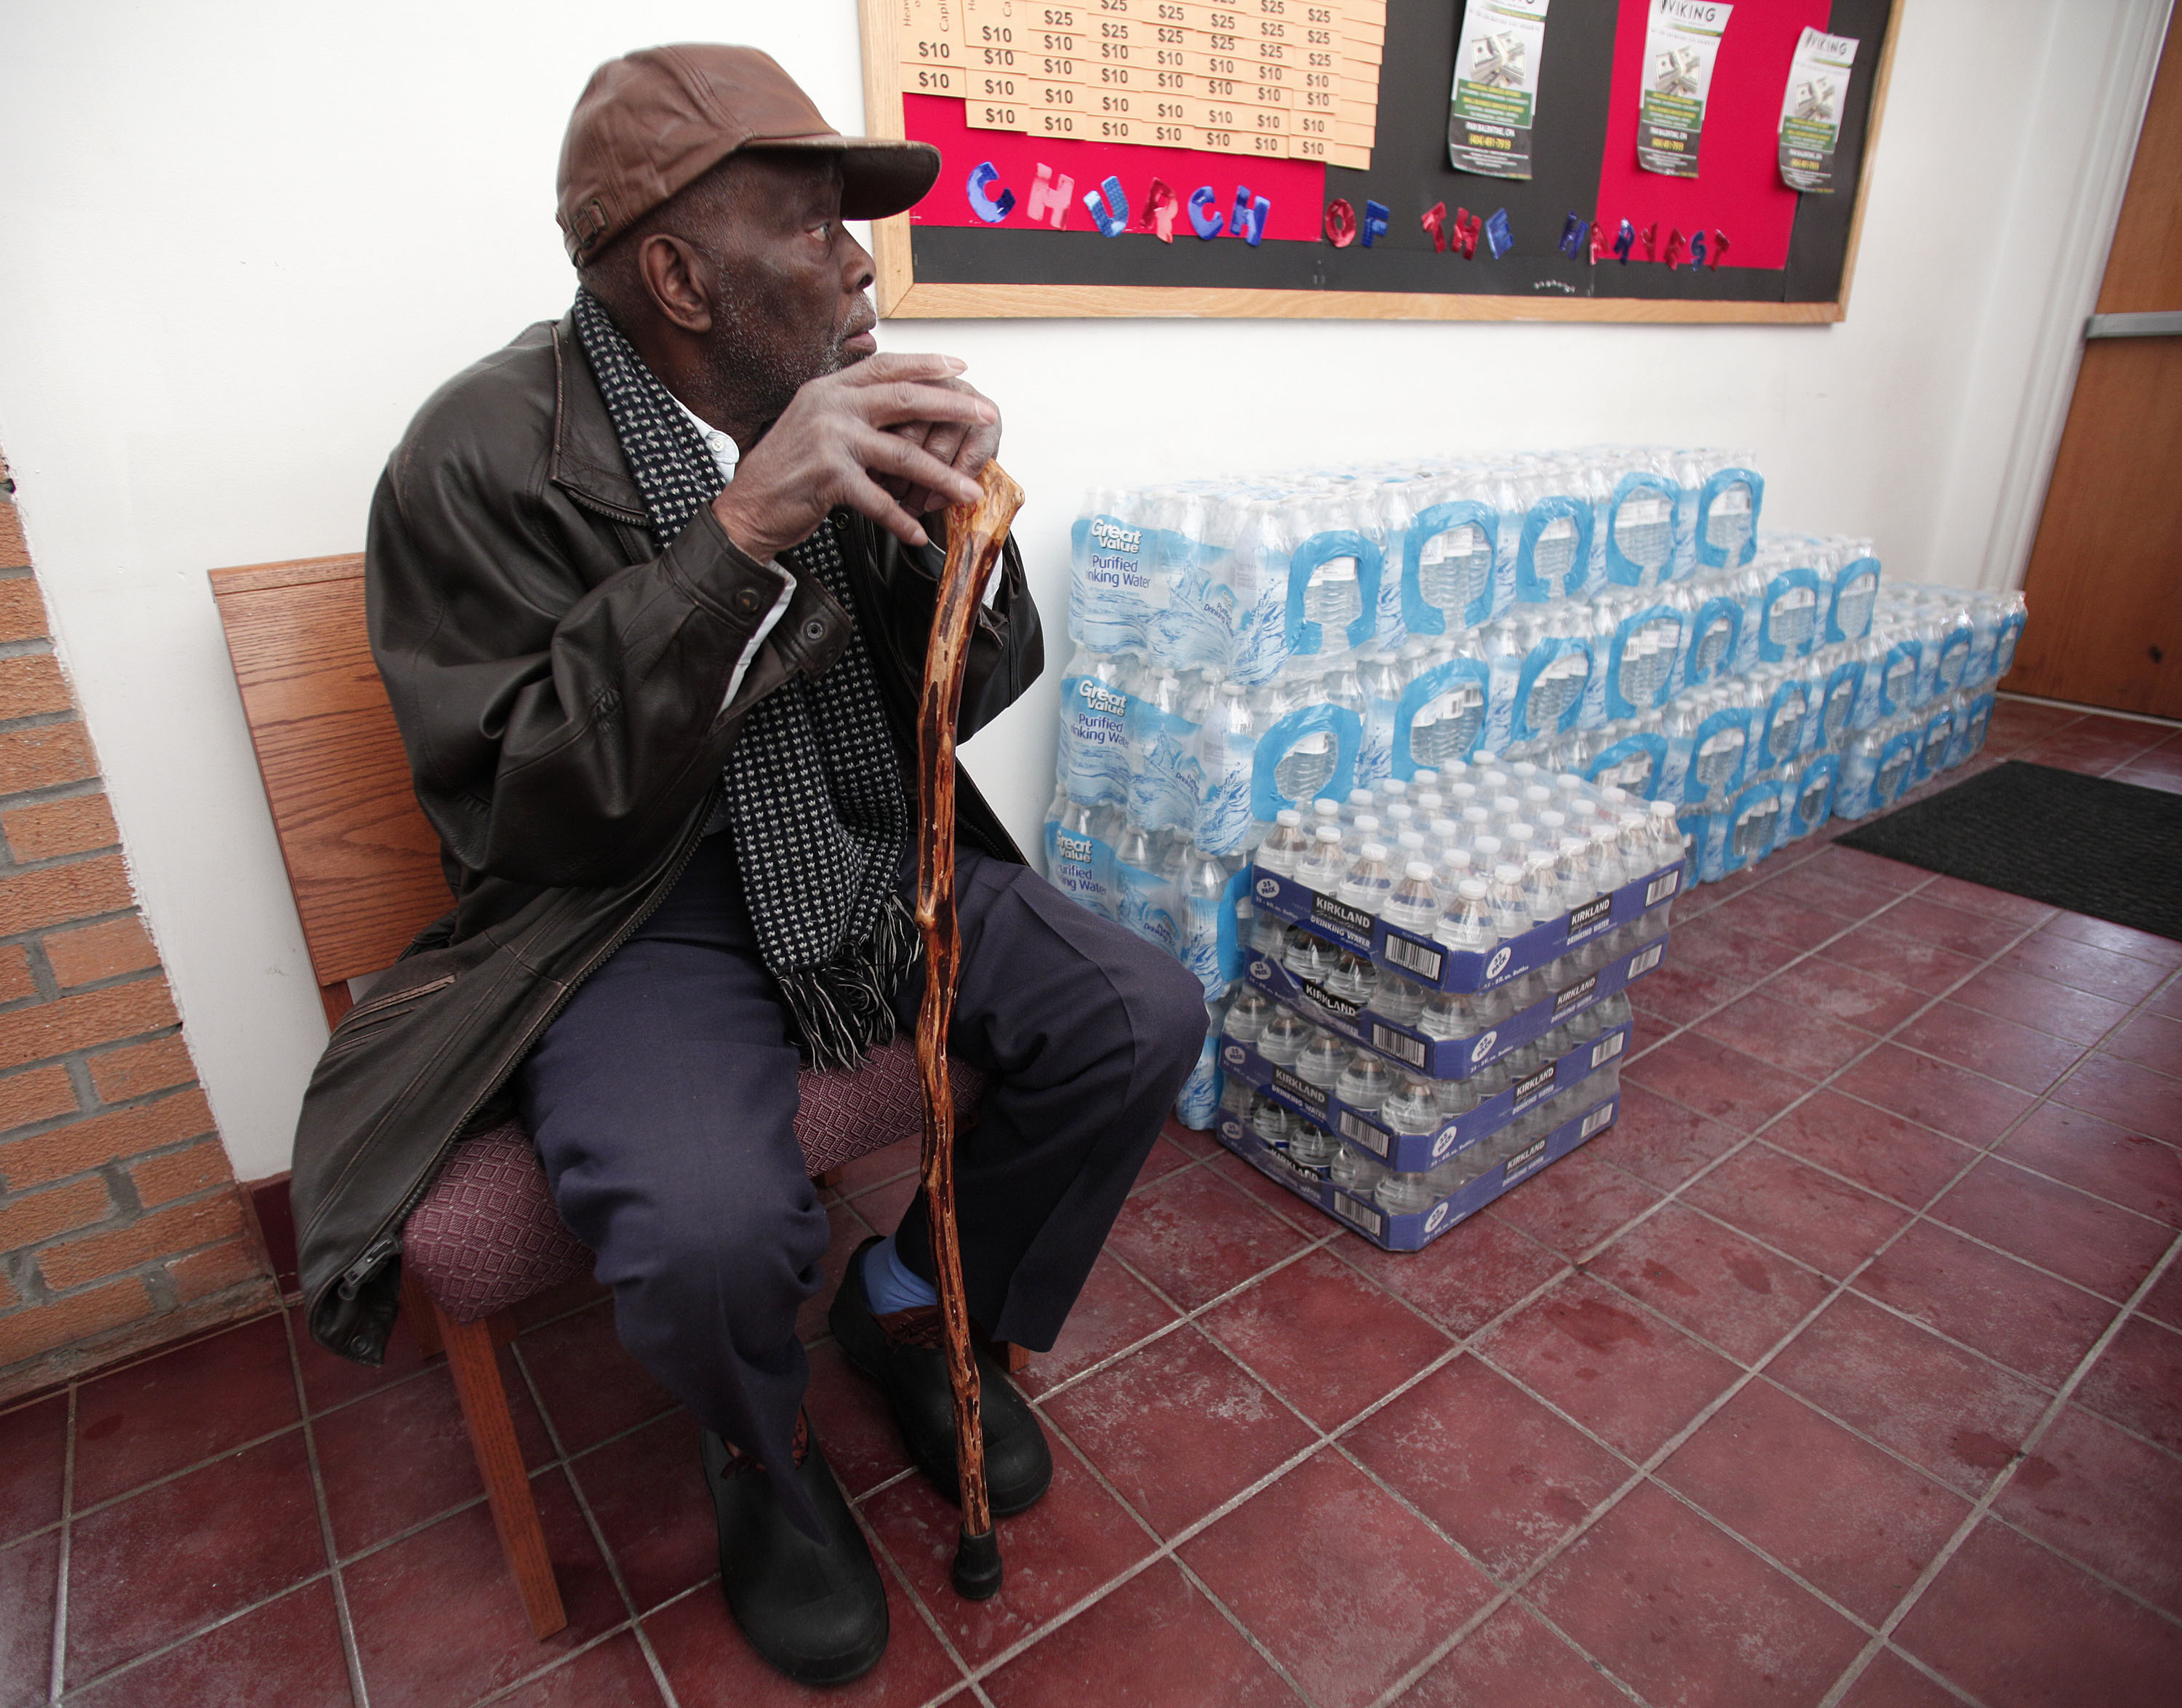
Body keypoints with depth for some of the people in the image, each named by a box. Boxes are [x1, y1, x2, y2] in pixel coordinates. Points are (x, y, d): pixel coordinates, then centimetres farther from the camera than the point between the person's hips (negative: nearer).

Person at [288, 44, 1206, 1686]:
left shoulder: (857, 406, 0)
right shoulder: (486, 454, -13)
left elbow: (969, 698, 5)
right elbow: (518, 812, -20)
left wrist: (954, 531, -17)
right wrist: (739, 538, -28)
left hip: (875, 859, 5)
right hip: (629, 909, -4)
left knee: (1145, 1015, -9)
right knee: (711, 1229, -30)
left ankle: (913, 1303, 18)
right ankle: (765, 1454, 11)